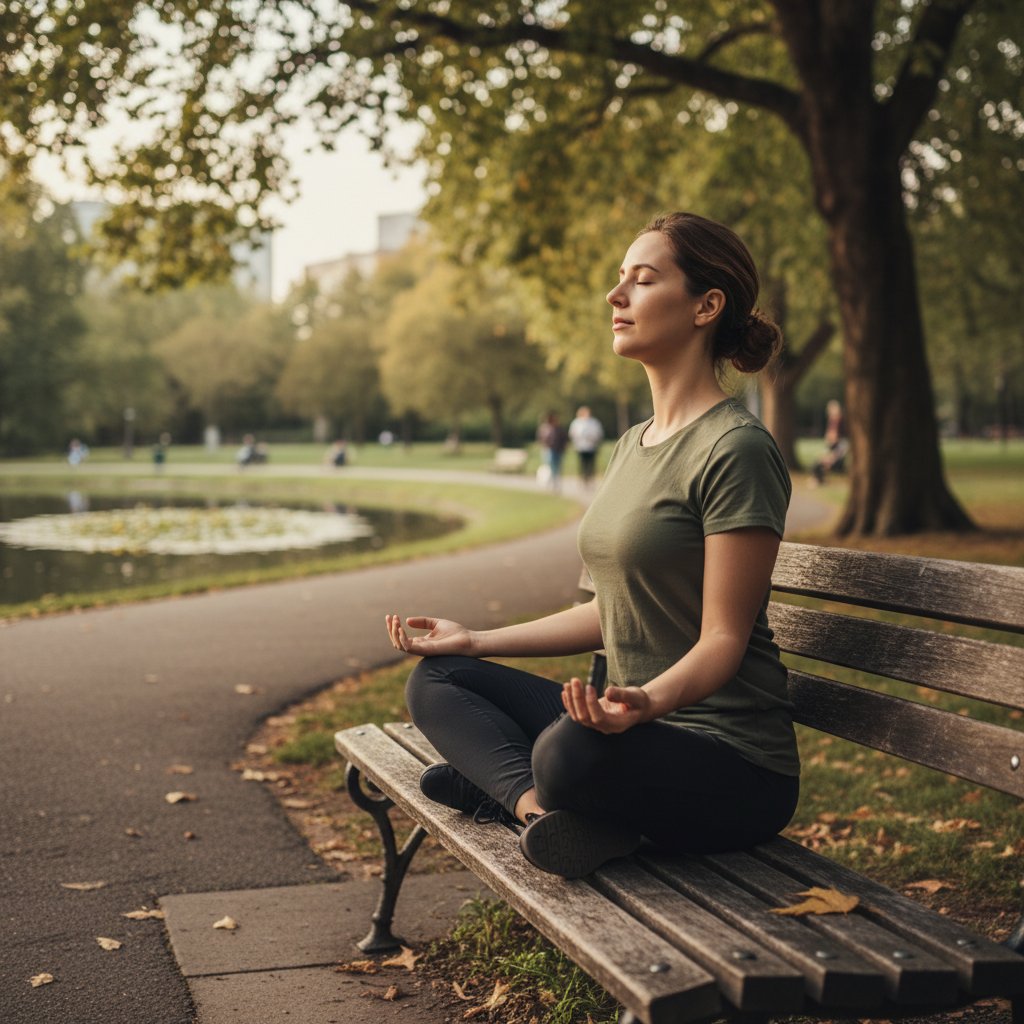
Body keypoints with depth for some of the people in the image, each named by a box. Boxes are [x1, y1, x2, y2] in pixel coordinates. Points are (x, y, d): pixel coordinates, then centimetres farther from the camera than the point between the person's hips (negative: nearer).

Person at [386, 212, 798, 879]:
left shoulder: (737, 449, -15)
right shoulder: (634, 445, 14)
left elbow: (723, 638, -17)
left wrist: (649, 701, -37)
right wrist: (475, 641, 18)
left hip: (733, 762, -9)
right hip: (641, 727, 9)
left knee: (573, 750, -39)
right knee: (437, 680, 6)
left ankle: (512, 790, -8)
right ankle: (539, 799, -16)